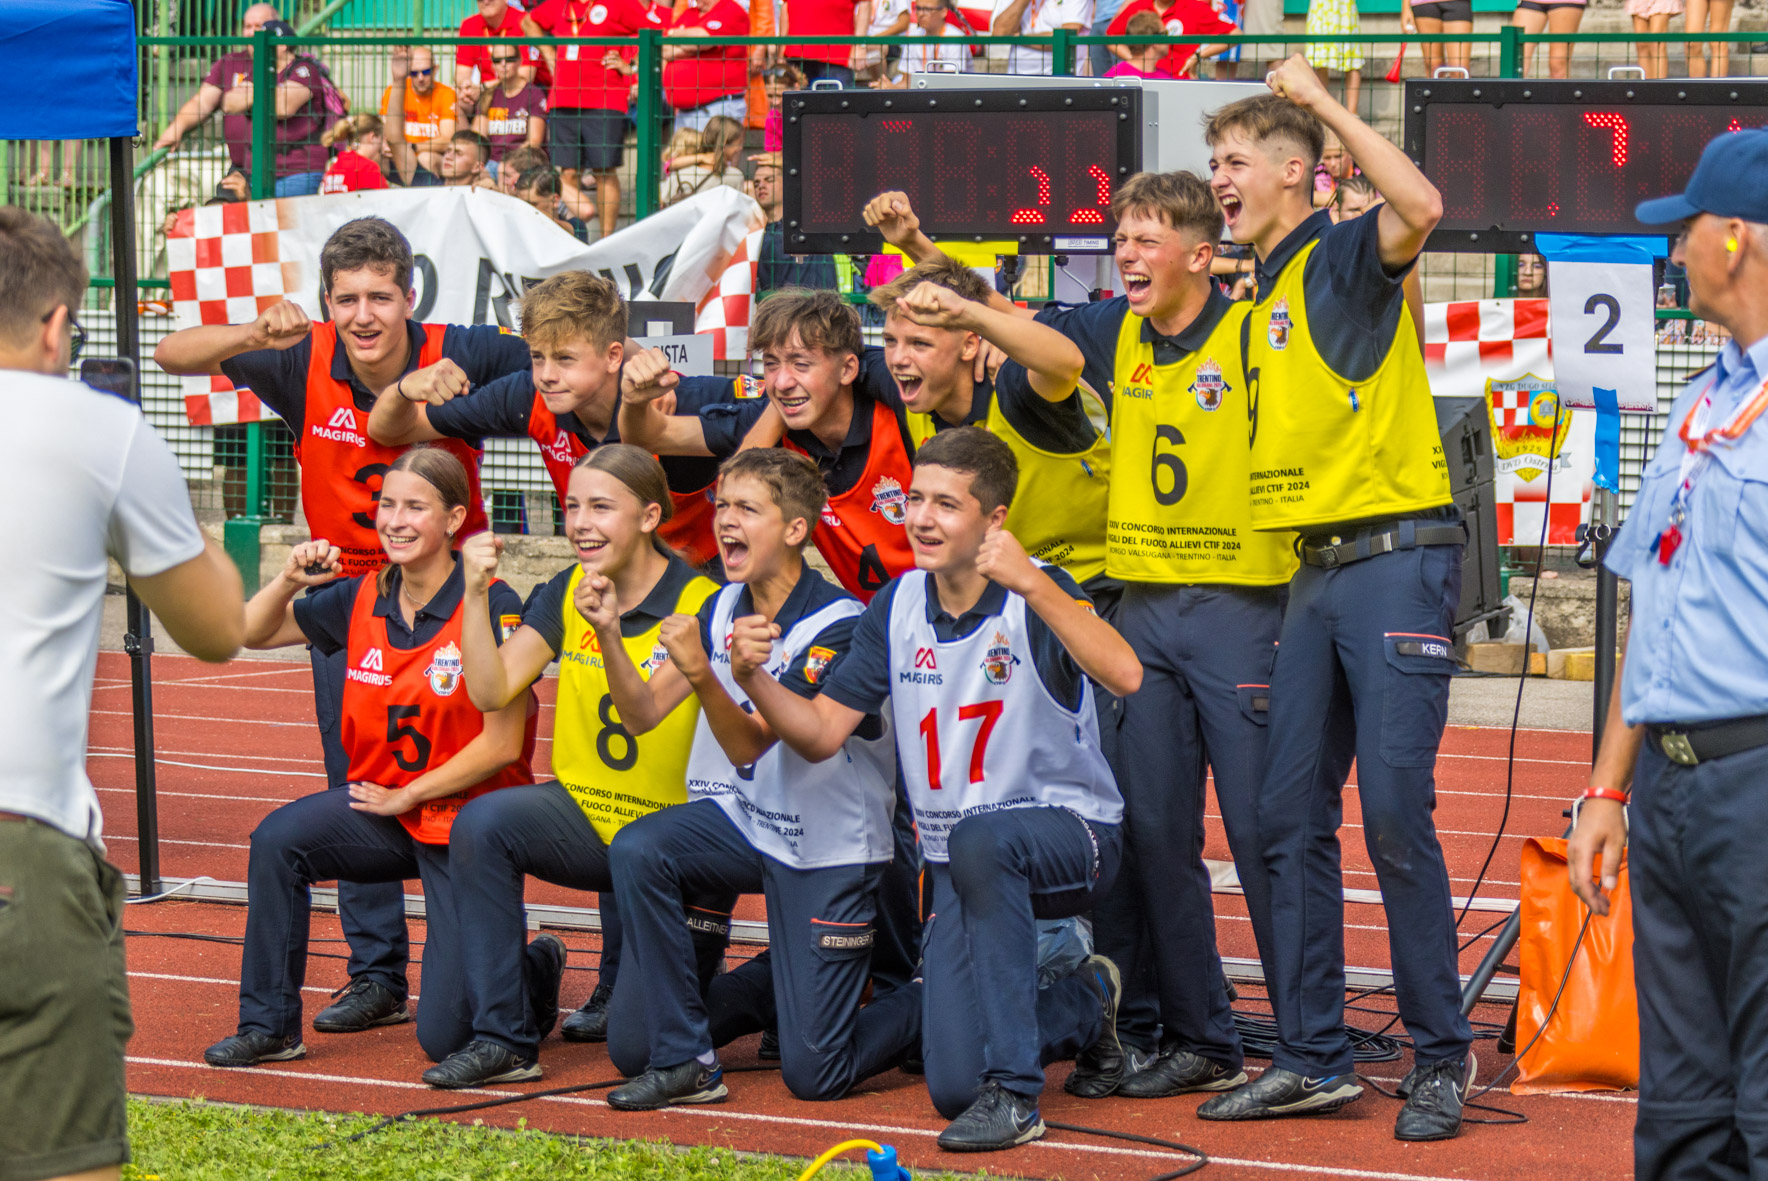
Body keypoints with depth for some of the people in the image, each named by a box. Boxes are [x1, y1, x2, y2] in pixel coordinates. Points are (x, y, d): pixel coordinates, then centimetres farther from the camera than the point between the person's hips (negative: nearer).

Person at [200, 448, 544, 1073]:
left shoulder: (492, 608, -18)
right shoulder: (362, 599, 0)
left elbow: (502, 744, -18)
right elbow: (252, 632, 11)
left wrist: (405, 797, -11)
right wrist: (290, 580, -9)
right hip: (387, 803, 5)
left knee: (445, 1038, -7)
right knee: (278, 839, -24)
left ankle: (536, 964, 27)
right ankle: (270, 1026, -9)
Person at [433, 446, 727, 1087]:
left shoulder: (702, 606, -14)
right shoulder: (566, 594, 2)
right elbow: (491, 690, -7)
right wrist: (476, 593, -19)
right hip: (583, 812, 4)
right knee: (481, 823, -29)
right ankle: (504, 1035, -18)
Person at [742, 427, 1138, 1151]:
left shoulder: (1036, 596, -15)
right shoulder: (898, 608, 1)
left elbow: (1124, 676, -34)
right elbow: (819, 733, 2)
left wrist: (1031, 585, -43)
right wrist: (753, 677, -17)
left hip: (1069, 834, -5)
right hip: (960, 866, 5)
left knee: (981, 837, -41)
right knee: (952, 1086, -8)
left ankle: (1014, 1091, -31)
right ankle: (1086, 1002, 27)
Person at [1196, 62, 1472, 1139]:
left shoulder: (1350, 260, -4)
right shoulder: (1261, 300, 19)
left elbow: (1422, 206, -27)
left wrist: (1322, 101, -17)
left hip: (1398, 560, -8)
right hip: (1314, 572, 8)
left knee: (1397, 812, -9)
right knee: (1292, 816, 5)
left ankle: (1443, 1053, 2)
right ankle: (1314, 1060, 11)